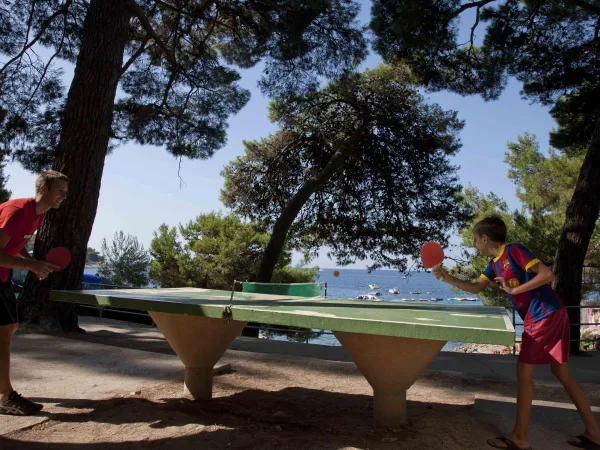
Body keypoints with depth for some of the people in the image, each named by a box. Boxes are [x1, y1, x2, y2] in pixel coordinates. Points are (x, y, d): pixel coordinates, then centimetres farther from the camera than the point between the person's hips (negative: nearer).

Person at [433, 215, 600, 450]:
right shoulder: (495, 263, 12)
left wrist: (514, 290, -16)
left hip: (546, 315, -10)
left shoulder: (514, 250, -14)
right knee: (561, 371, 14)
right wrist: (447, 278, 6)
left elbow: (548, 274, -19)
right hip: (552, 315, 10)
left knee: (524, 370, -4)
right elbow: (476, 288, 16)